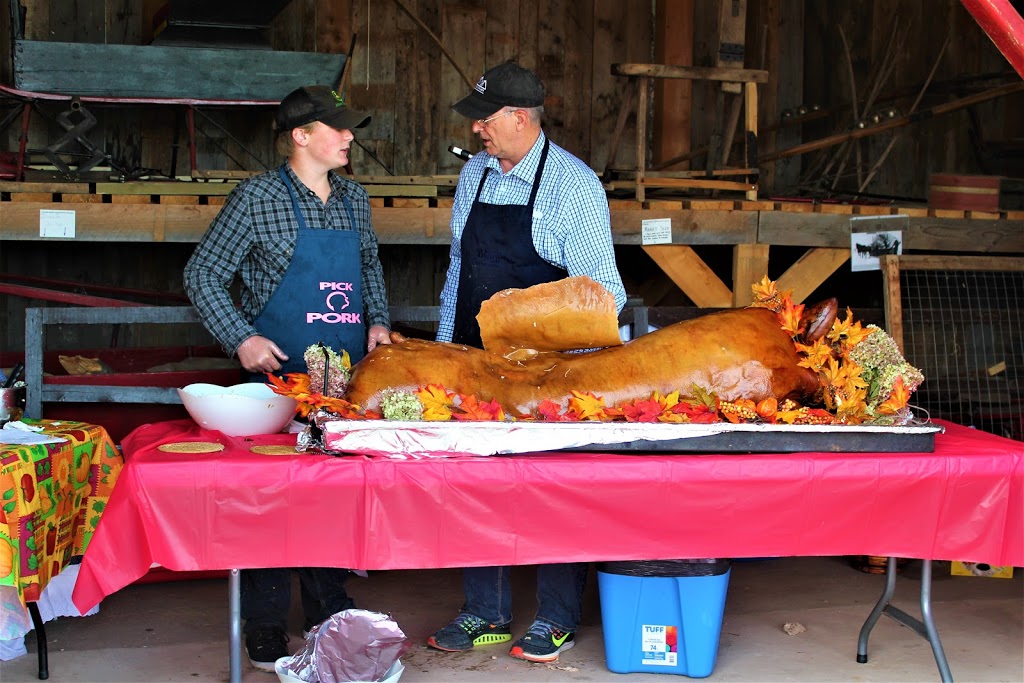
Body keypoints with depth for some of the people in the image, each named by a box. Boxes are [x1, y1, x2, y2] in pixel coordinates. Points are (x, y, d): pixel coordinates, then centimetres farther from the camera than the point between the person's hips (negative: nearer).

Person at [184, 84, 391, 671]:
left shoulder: (354, 198, 11)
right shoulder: (259, 198, -6)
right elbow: (203, 275, -4)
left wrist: (378, 321, 9)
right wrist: (242, 339, -14)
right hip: (279, 374, -5)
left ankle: (330, 611, 28)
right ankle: (266, 629, 10)